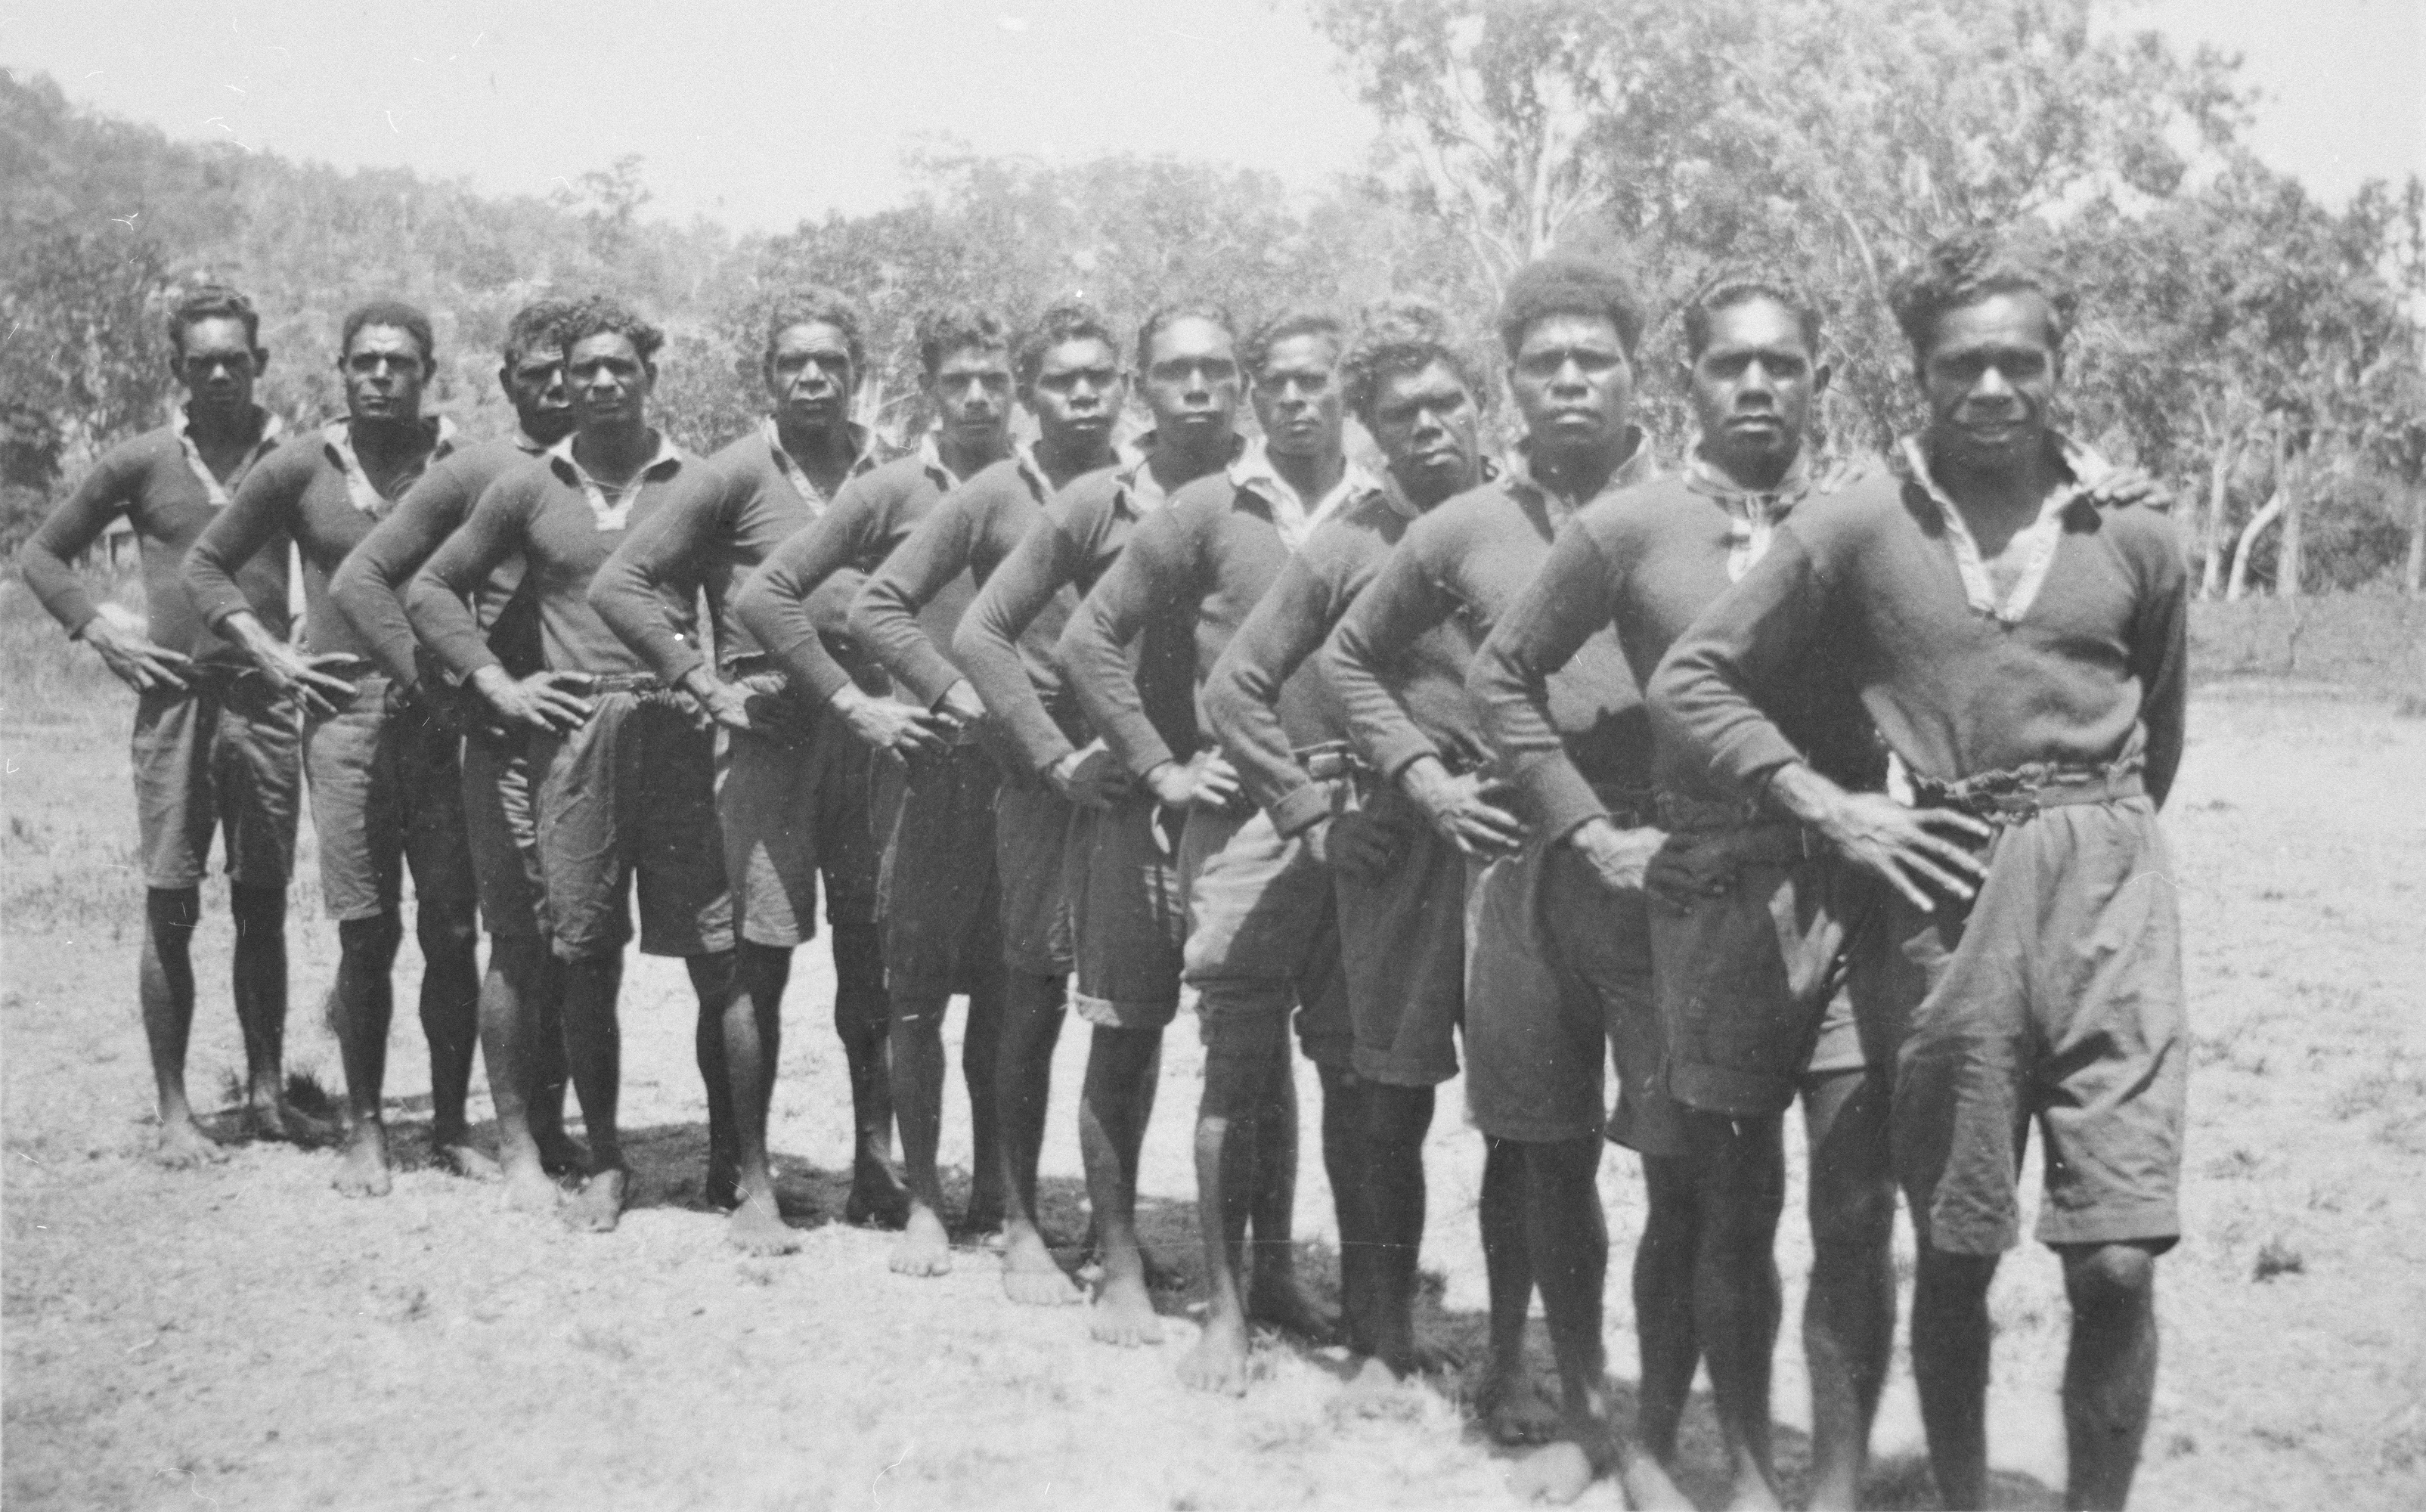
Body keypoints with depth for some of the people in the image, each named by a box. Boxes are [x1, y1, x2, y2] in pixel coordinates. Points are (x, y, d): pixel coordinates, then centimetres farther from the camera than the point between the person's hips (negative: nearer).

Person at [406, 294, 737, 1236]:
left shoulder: (699, 485, 7)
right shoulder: (528, 489, 9)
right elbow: (433, 586, 14)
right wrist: (496, 683, 5)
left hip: (680, 735, -1)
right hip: (571, 738, 1)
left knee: (717, 957, -2)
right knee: (586, 961, 5)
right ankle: (604, 1164, 17)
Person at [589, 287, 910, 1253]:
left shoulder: (891, 473, 7)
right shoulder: (741, 473, -2)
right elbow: (619, 584, -2)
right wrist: (710, 686, -6)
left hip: (872, 731, 3)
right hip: (771, 734, -3)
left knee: (873, 957, 6)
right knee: (761, 961, 1)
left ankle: (874, 1165, 19)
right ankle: (751, 1185, 10)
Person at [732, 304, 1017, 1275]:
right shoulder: (892, 492, 1)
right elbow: (762, 596, -1)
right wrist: (853, 704, -6)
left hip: (1027, 764, 2)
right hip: (931, 763, -2)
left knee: (1007, 992, 8)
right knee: (918, 994, 2)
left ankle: (994, 1189, 23)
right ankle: (924, 1202, 13)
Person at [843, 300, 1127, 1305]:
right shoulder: (996, 497, -2)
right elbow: (876, 607, -1)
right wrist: (959, 693, -9)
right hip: (1040, 766, -3)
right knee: (1035, 1001, 2)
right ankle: (1021, 1229, 14)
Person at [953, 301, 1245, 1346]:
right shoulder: (1098, 504, 0)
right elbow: (982, 633, 3)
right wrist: (1061, 759, -2)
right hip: (1132, 798, -1)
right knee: (1126, 1034, 3)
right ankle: (1120, 1266, 15)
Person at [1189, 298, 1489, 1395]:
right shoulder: (1347, 542, -1)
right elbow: (1235, 687, 1)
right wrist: (1312, 812, -3)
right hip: (1394, 843, -1)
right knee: (1388, 1100, 3)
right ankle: (1385, 1331, 17)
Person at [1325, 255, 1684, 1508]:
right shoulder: (1465, 531, 6)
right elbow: (1350, 656, 19)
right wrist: (1424, 776, 8)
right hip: (1522, 867, 3)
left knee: (1684, 1169, -1)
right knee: (1546, 1157, 11)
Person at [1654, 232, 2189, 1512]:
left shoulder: (2133, 542, 7)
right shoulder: (1856, 530, 1)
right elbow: (1693, 677, 3)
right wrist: (1832, 812, -4)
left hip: (2106, 889, 1)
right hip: (1943, 892, 0)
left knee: (2117, 1261, -6)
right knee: (1954, 1255, 8)